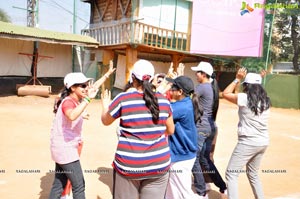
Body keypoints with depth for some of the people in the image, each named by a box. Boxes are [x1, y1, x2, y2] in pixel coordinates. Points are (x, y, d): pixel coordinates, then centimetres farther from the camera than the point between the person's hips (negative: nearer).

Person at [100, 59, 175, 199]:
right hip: (159, 164, 2)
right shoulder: (163, 100, 0)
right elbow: (171, 130, 10)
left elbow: (105, 120, 9)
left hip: (129, 165, -2)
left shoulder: (123, 99, -8)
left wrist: (105, 105, 29)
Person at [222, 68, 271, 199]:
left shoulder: (244, 98, -15)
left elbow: (225, 94, -4)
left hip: (248, 143, -7)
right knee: (253, 174, 25)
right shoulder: (266, 100, 4)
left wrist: (237, 79, 3)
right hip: (263, 142, 8)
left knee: (231, 174, 2)